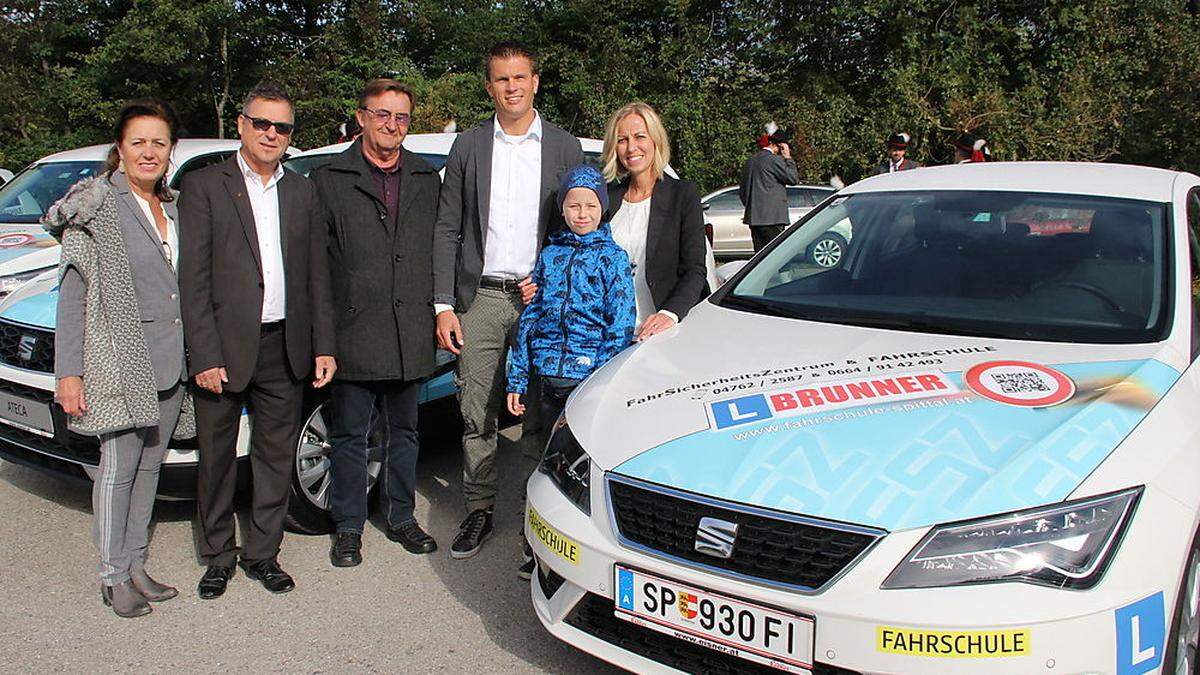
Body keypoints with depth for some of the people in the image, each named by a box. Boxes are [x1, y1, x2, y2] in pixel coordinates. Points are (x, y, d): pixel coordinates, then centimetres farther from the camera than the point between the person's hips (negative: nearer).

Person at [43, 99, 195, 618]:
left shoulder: (172, 208, 12)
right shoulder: (97, 209, -6)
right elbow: (73, 293, -9)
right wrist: (68, 373, -13)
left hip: (171, 361, 6)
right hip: (119, 358, -6)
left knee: (150, 466, 12)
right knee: (118, 467, 0)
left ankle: (136, 566, 24)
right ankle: (113, 576, 12)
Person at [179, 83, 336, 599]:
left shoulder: (302, 192, 11)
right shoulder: (203, 186, -2)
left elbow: (317, 275, 11)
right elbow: (193, 279, -7)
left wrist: (323, 346, 4)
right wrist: (205, 356, -13)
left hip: (285, 348, 3)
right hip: (224, 347, -3)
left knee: (276, 455, 11)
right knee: (217, 457, 10)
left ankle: (262, 553, 27)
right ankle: (218, 556, 27)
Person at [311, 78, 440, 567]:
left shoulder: (427, 180, 11)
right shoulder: (329, 180, 0)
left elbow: (437, 250, 13)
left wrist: (437, 309, 4)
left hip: (411, 333, 3)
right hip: (354, 333, -3)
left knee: (405, 431, 15)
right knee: (350, 435, 7)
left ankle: (401, 517, 29)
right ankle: (348, 527, 21)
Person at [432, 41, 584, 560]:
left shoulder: (565, 147, 7)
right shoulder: (468, 147, 7)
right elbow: (447, 230, 5)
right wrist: (444, 306, -2)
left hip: (541, 297, 0)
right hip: (481, 298, 1)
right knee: (476, 413, 4)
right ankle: (479, 510, 18)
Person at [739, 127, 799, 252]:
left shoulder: (751, 160, 16)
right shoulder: (774, 159, -10)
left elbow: (742, 190, 20)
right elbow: (793, 178, -9)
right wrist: (788, 158, -1)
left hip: (753, 217, 8)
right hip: (772, 217, -8)